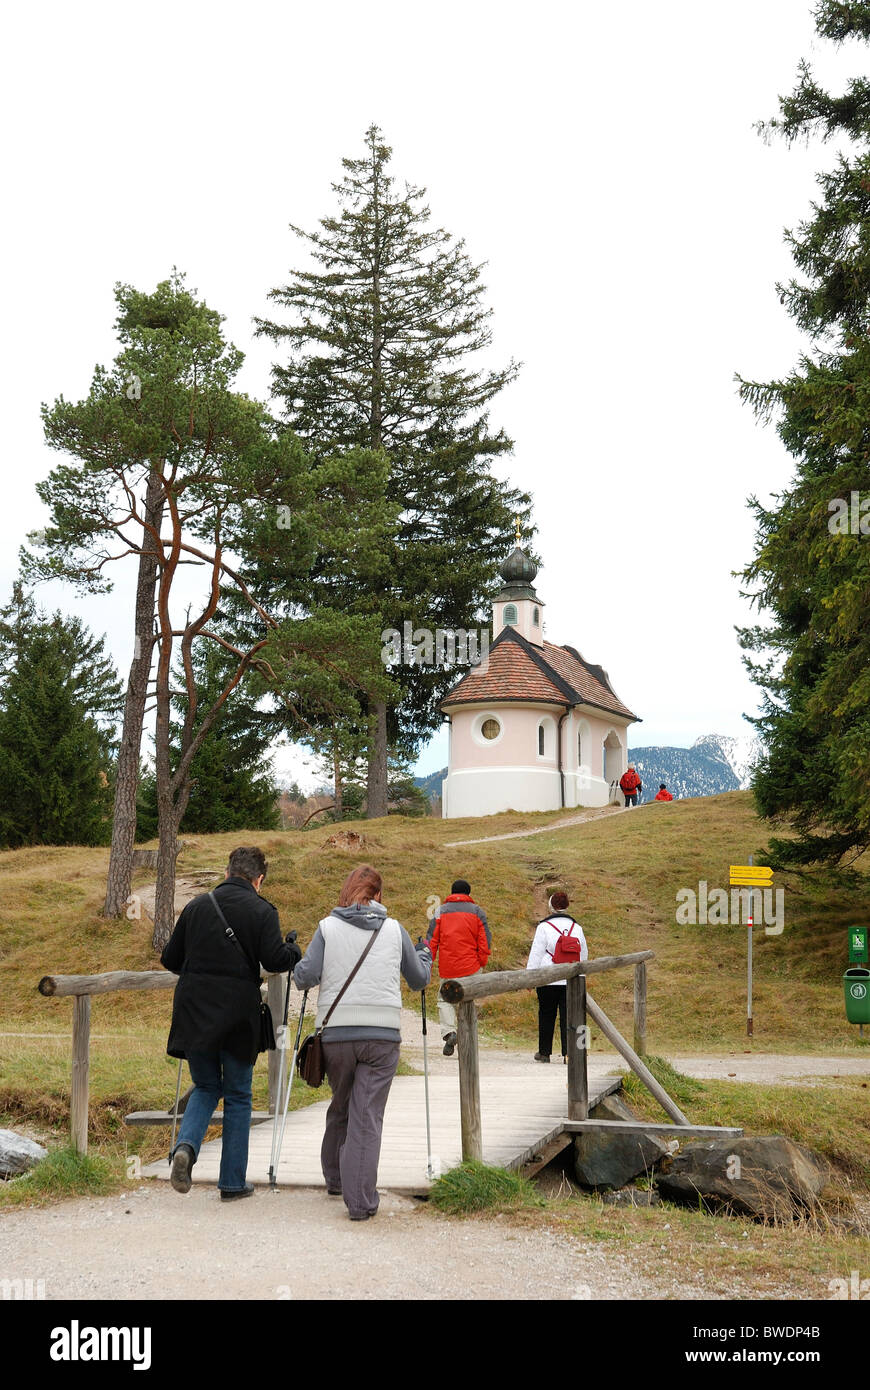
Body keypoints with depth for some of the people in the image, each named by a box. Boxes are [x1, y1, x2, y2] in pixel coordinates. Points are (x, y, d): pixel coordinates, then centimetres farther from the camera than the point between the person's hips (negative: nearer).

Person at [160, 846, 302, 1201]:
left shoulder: (197, 905, 7)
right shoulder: (261, 910, -5)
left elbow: (169, 959, 10)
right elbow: (275, 960, -14)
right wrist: (293, 949, 7)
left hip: (195, 1012, 3)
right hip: (237, 1015, -3)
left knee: (205, 1088, 19)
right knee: (237, 1097, 11)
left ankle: (186, 1145, -8)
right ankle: (233, 1182, 14)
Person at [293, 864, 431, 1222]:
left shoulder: (328, 927, 3)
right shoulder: (394, 929, 7)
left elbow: (305, 977, -4)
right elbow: (419, 979, 16)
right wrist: (425, 954, 36)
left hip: (336, 1032, 1)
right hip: (383, 1034, -1)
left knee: (340, 1108, 21)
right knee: (367, 1117, -1)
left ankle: (335, 1178, 38)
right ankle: (360, 1201, -5)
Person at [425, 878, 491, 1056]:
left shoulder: (440, 911, 7)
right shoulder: (477, 911, 6)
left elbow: (432, 939, 2)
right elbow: (485, 939, 0)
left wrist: (428, 965, 4)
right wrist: (482, 962, 7)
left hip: (447, 967, 0)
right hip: (471, 966, 0)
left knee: (445, 999, 7)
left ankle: (448, 1031, -15)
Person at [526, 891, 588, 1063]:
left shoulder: (544, 927, -6)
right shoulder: (577, 927, 7)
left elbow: (536, 954, -5)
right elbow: (584, 954, 16)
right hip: (572, 981, 2)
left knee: (546, 1015, 9)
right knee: (568, 1016, 2)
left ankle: (544, 1052, 17)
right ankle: (568, 1052, -8)